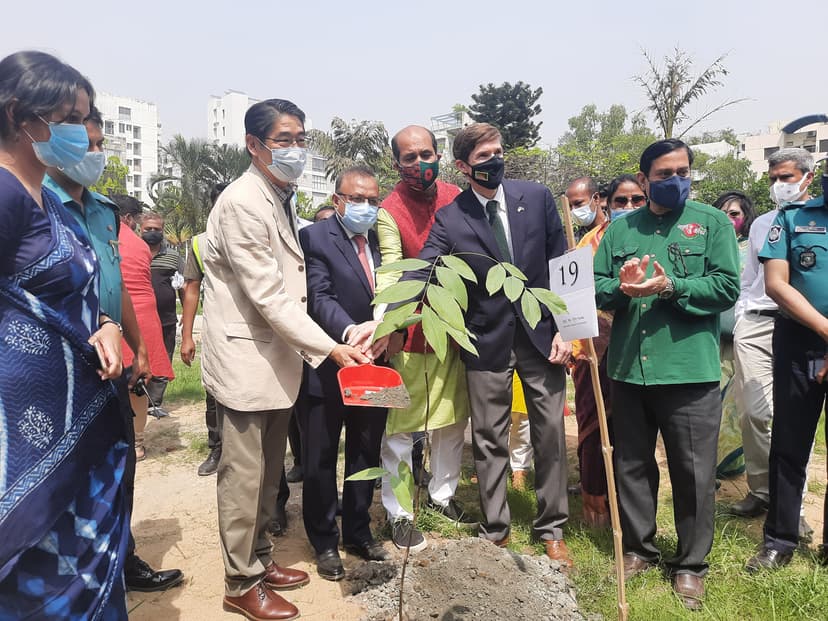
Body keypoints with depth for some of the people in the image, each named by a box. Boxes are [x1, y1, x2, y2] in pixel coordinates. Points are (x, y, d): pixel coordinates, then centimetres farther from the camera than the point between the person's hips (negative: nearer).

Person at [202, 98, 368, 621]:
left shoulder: (282, 198, 11)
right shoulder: (242, 203, -18)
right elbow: (268, 296, -22)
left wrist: (344, 338, 8)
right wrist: (331, 349, -21)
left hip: (278, 357, 9)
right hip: (246, 360, -9)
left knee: (269, 473, 18)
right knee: (244, 476, 4)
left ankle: (260, 560, 35)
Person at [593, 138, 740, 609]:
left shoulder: (713, 223, 4)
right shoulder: (620, 229, 12)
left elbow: (727, 288, -6)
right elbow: (595, 286, 8)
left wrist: (670, 286, -18)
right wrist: (622, 287, -13)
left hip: (690, 370, -3)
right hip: (628, 368, 3)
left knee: (694, 472, 5)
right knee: (632, 465, 13)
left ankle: (691, 564, 23)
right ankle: (638, 548, 32)